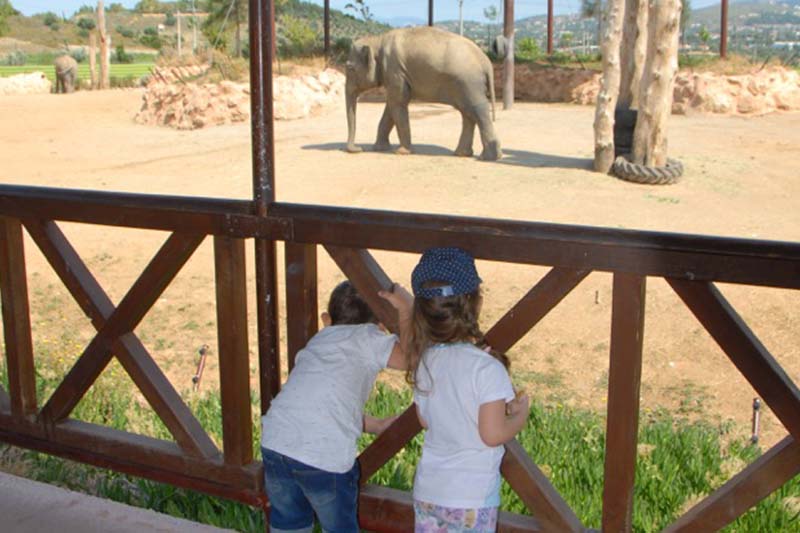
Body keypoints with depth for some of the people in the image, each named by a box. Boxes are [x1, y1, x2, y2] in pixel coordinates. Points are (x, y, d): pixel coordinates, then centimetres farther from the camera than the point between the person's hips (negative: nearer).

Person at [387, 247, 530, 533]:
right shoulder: (487, 367, -21)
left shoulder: (424, 360, -2)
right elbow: (493, 434, -20)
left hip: (427, 490, 5)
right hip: (472, 497, -5)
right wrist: (520, 413, 0)